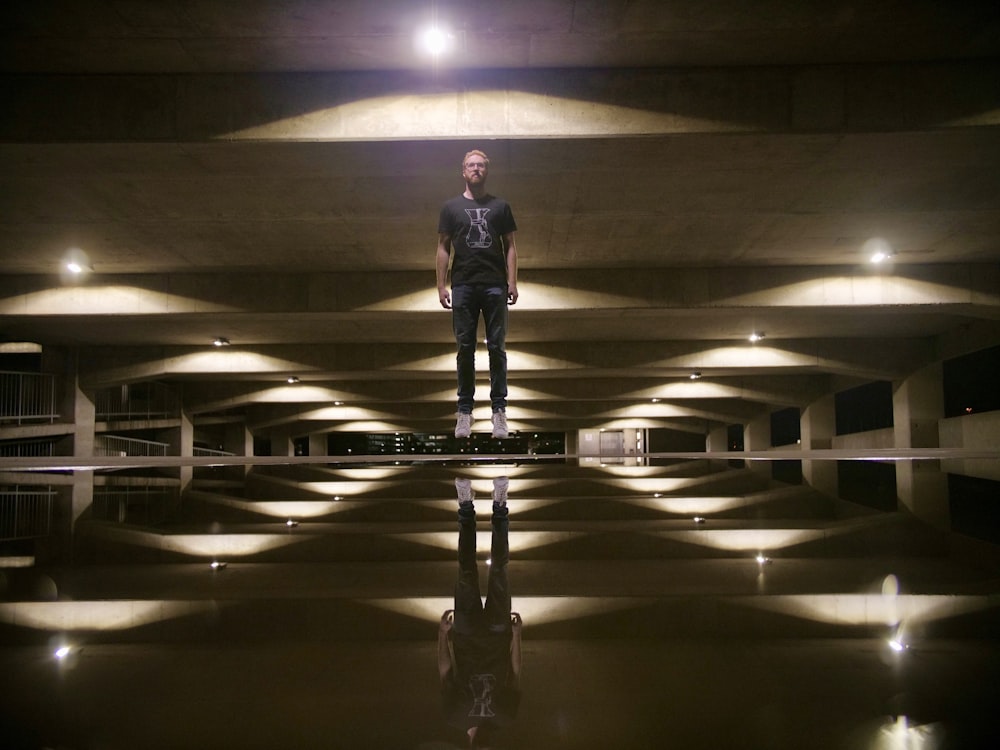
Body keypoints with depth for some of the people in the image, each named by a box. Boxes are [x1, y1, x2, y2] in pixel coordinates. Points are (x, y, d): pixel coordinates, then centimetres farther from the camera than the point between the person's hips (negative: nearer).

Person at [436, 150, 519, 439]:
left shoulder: (500, 206, 11)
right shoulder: (451, 207, 11)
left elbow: (510, 246, 9)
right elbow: (443, 248, 9)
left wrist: (512, 282, -1)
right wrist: (441, 285, 0)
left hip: (494, 285, 0)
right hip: (463, 285, 0)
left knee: (497, 348, 0)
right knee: (465, 349, 2)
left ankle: (499, 409, 4)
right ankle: (464, 410, 7)